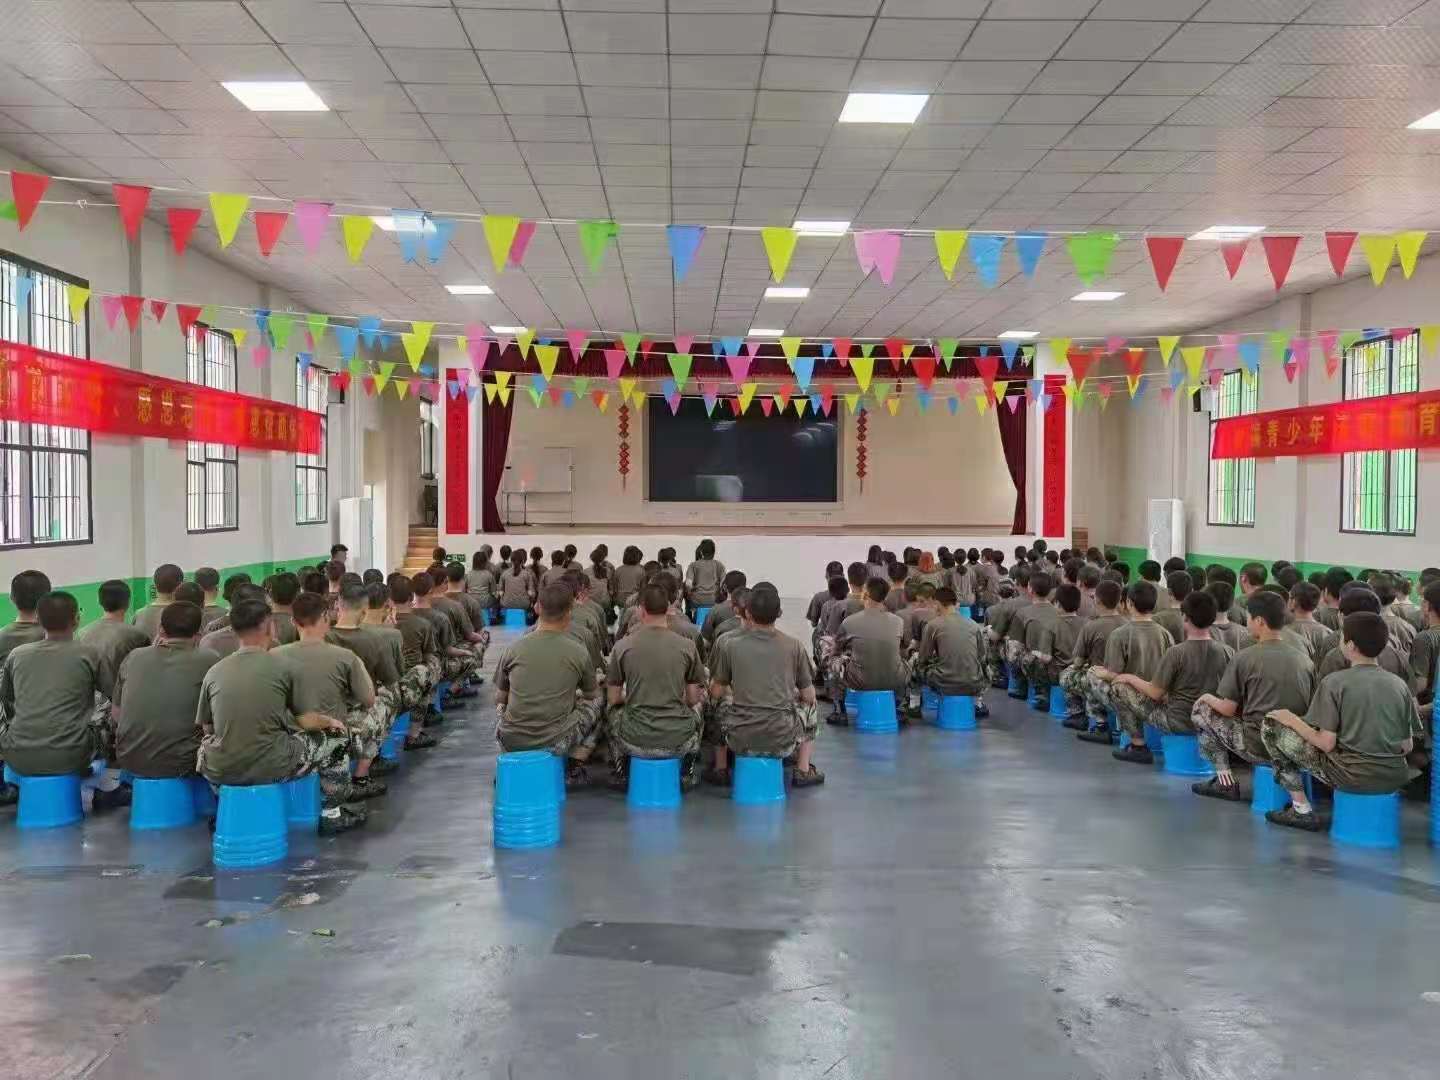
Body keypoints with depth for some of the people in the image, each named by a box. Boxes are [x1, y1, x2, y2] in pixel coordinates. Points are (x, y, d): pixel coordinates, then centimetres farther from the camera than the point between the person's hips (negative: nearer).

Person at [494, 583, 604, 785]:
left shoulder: (514, 648, -2)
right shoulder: (578, 652, -5)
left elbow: (499, 699, 10)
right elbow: (592, 694, 13)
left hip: (512, 741, 3)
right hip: (555, 741, -2)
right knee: (595, 703, 23)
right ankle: (574, 771, 19)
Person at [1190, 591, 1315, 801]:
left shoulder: (1244, 658, -10)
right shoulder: (1304, 660, 3)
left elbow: (1228, 709, -6)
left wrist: (1208, 698, 16)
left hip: (1258, 748, -6)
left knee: (1201, 709, 14)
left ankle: (1226, 781, 11)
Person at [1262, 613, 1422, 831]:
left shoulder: (1334, 682, -11)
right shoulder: (1400, 684, 3)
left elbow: (1326, 743, -13)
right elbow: (1408, 746, 6)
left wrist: (1292, 720, 1)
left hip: (1352, 777, -6)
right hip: (1395, 779, 6)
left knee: (1272, 726, 5)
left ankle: (1302, 811, 7)